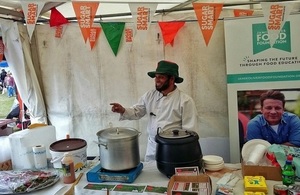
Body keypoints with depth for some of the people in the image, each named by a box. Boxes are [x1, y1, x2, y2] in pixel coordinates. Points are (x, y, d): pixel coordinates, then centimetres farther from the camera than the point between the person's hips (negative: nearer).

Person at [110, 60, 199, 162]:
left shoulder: (185, 100, -12)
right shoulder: (150, 95, 2)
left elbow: (189, 131, -11)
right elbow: (136, 112, 9)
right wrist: (123, 111, -10)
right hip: (152, 147, 4)